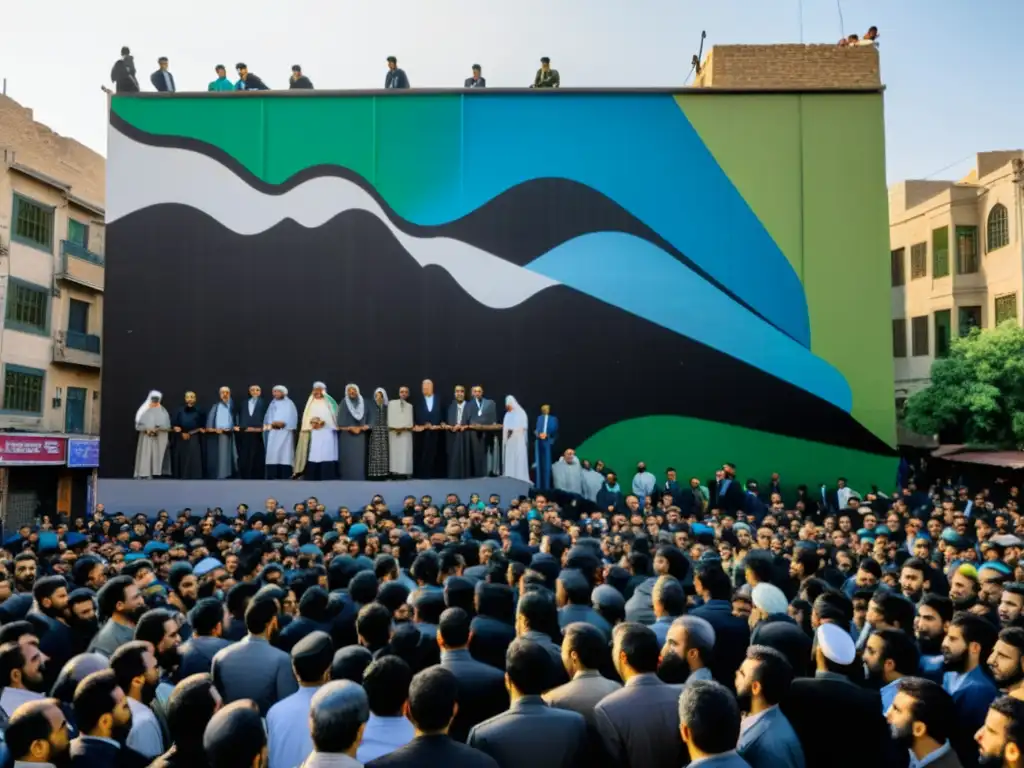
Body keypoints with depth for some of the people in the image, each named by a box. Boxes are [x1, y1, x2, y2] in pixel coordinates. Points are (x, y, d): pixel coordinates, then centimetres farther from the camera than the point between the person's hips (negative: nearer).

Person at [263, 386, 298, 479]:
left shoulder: (289, 404, 8)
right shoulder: (272, 404, 20)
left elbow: (292, 417, -1)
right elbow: (268, 417, 13)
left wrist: (284, 423, -15)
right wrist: (272, 424, -5)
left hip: (285, 432, -4)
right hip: (273, 432, 4)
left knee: (285, 454, -10)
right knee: (272, 453, -4)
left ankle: (285, 478, -11)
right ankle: (272, 478, -4)